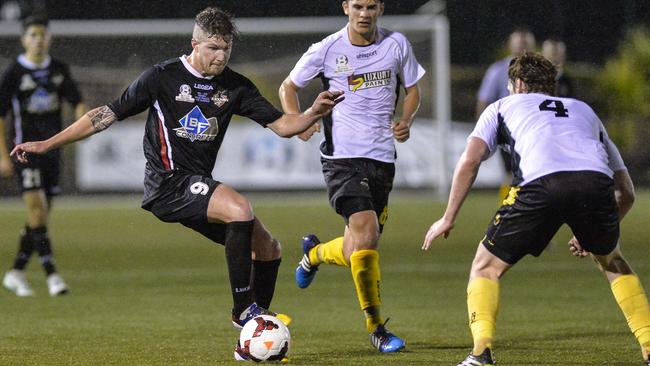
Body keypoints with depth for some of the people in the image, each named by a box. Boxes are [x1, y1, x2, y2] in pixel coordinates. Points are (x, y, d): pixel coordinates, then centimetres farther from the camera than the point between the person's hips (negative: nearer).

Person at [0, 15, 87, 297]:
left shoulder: (59, 70, 7)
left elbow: (77, 102, 10)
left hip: (52, 147, 5)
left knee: (41, 214, 7)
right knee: (36, 208, -16)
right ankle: (51, 274, -18)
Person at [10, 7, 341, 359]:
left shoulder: (235, 86, 6)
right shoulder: (162, 77, -7)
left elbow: (282, 125, 6)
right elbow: (108, 114, -3)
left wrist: (314, 113, -16)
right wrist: (46, 144, -4)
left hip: (198, 186, 7)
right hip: (168, 182, -7)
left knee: (267, 249, 3)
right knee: (240, 208, -30)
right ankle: (243, 309, -23)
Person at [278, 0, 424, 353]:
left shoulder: (396, 44, 3)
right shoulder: (327, 50, -5)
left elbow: (412, 90, 17)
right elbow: (288, 87, 9)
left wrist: (405, 121, -3)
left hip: (382, 158, 4)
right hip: (342, 156, -4)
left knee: (360, 249, 9)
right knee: (366, 231, -21)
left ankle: (314, 253, 45)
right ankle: (375, 327, -8)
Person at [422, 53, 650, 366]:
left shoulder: (503, 106, 32)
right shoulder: (583, 110, 40)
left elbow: (470, 160, 13)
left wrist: (448, 218, 19)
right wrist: (593, 234, 50)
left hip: (540, 185, -3)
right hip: (596, 182, 3)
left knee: (486, 268, 16)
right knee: (612, 263, 32)